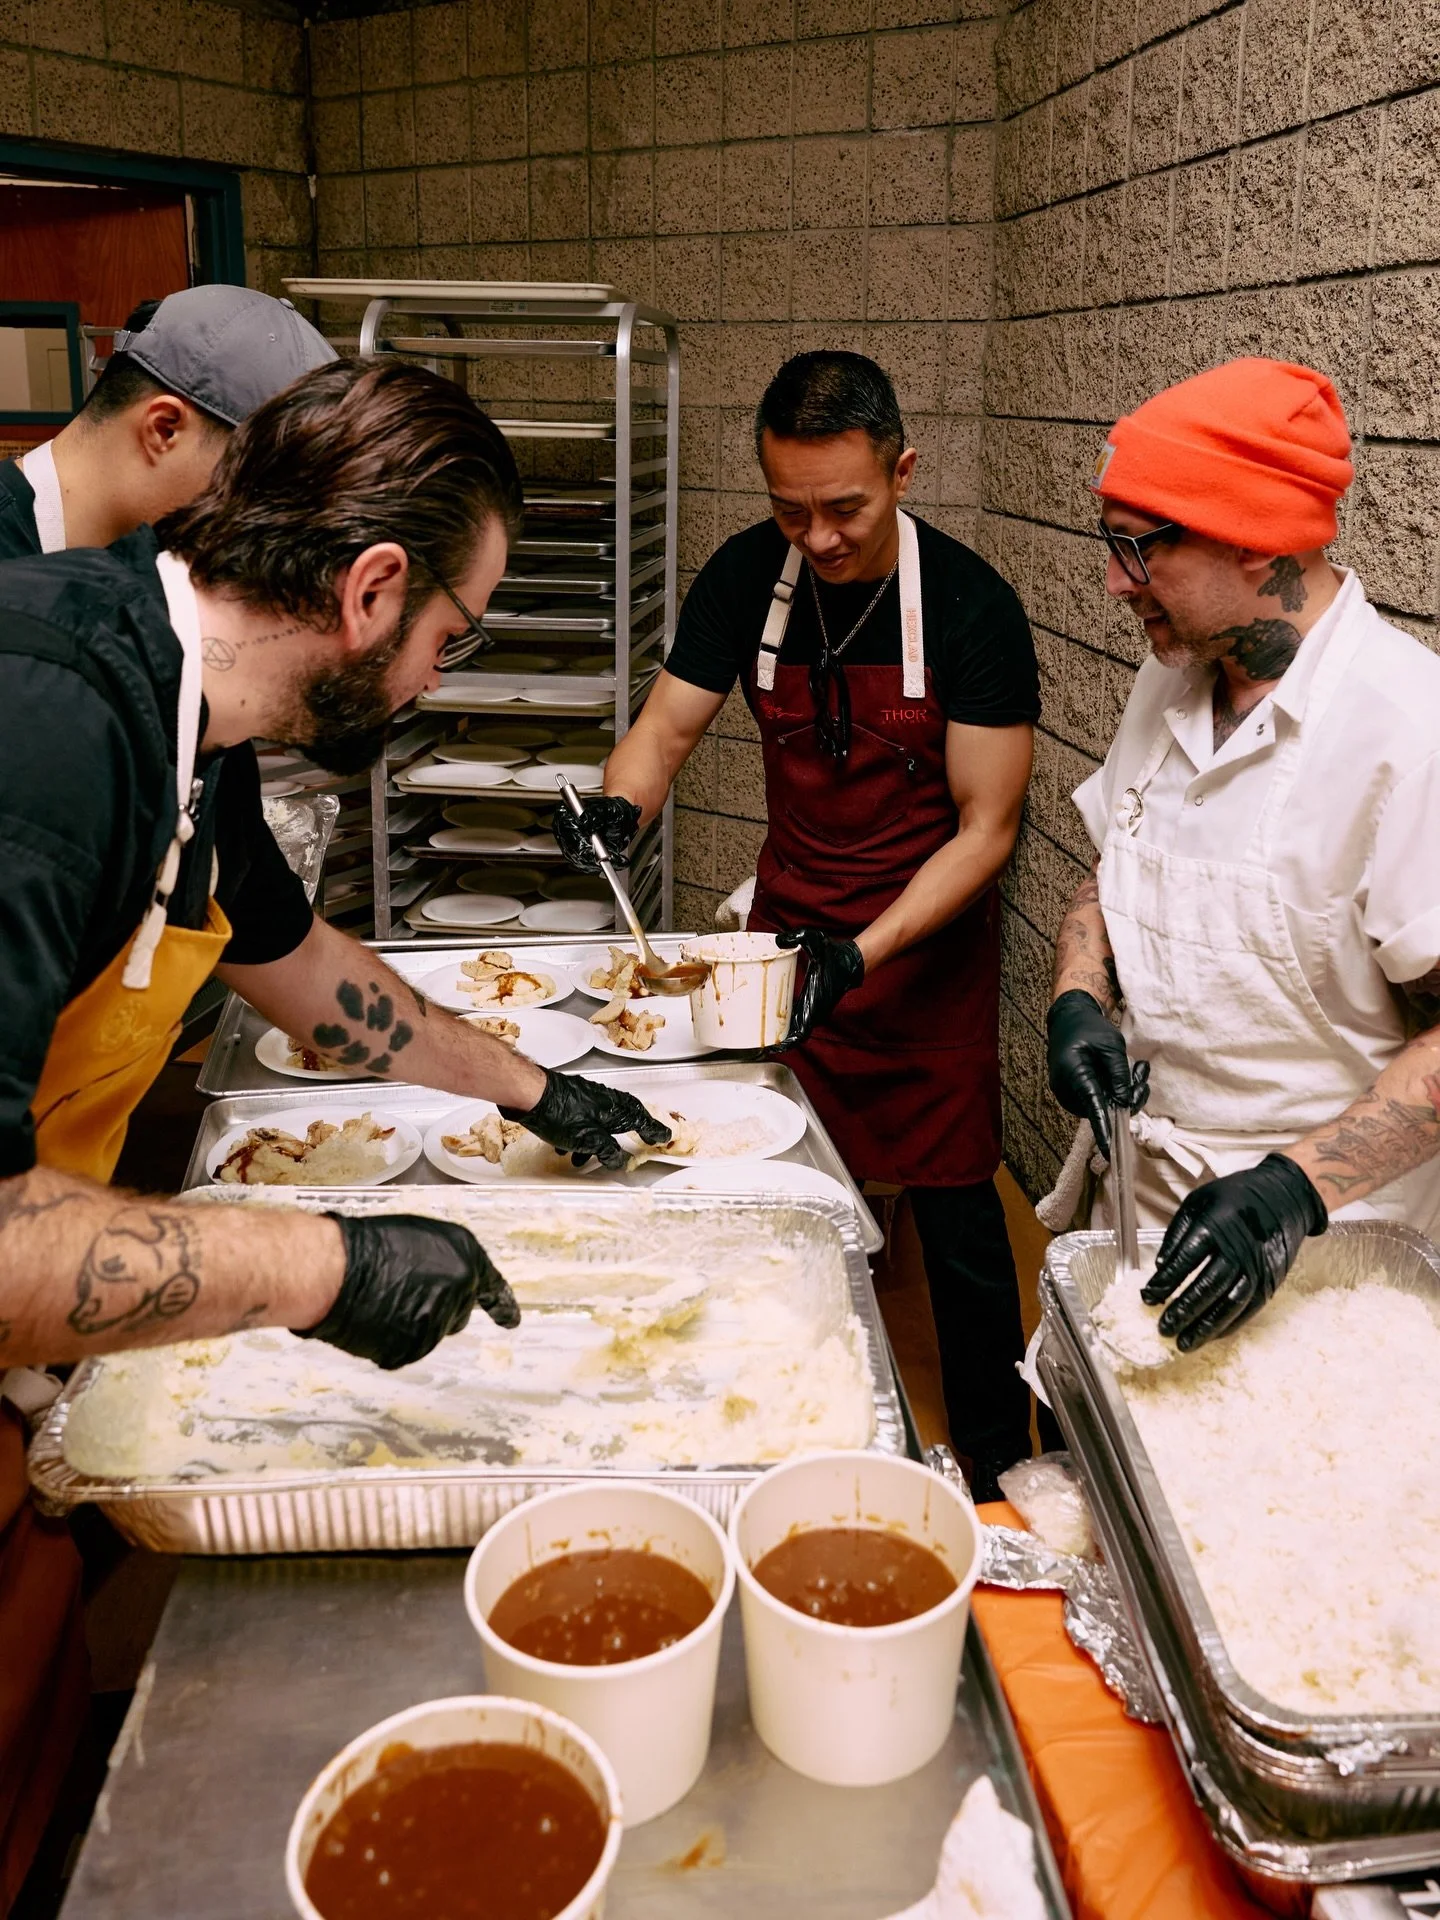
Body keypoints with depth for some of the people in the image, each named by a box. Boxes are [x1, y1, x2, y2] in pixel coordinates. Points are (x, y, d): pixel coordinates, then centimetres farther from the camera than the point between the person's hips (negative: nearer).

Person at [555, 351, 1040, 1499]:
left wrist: (861, 952, -29)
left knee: (955, 1217, 4)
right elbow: (667, 728, -1)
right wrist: (620, 809, -24)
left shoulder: (971, 608, -18)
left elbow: (985, 829, -17)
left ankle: (997, 1472, 25)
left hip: (926, 942, -3)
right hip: (790, 922, 4)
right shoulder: (749, 578, -7)